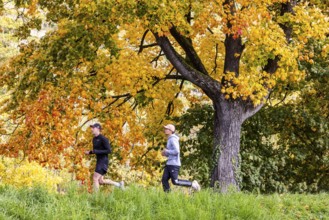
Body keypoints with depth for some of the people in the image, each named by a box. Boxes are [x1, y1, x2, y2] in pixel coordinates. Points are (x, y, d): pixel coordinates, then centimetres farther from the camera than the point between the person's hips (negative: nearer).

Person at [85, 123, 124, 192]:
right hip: (99, 161, 9)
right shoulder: (94, 139, 13)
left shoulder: (103, 139, -15)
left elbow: (109, 151, -19)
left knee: (95, 179, -13)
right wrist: (89, 152, 5)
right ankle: (119, 184, 25)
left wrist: (96, 151, -23)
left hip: (103, 162, -9)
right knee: (101, 181, 11)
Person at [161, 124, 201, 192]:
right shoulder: (170, 140, 20)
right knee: (164, 180, -1)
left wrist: (166, 151, -10)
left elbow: (176, 151, -23)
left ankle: (192, 184, -2)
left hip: (174, 164, -10)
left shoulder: (173, 139, -12)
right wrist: (165, 154, 12)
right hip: (169, 163, 10)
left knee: (175, 182, -12)